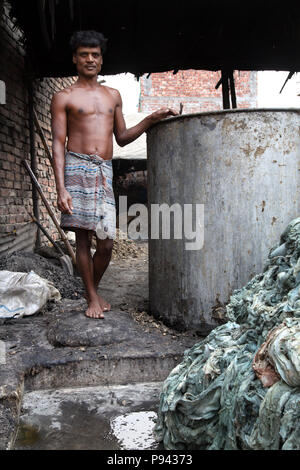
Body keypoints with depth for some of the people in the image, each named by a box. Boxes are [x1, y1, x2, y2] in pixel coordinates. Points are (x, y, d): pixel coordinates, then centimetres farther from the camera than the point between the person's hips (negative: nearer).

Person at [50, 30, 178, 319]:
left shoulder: (113, 95, 20)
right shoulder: (63, 97, 6)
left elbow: (121, 138, 22)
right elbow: (58, 144, -2)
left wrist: (150, 120, 8)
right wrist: (61, 189, -12)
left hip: (104, 171, 4)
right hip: (76, 167, -3)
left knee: (106, 243, -1)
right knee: (83, 239, 0)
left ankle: (94, 288, 24)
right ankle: (92, 298, 14)